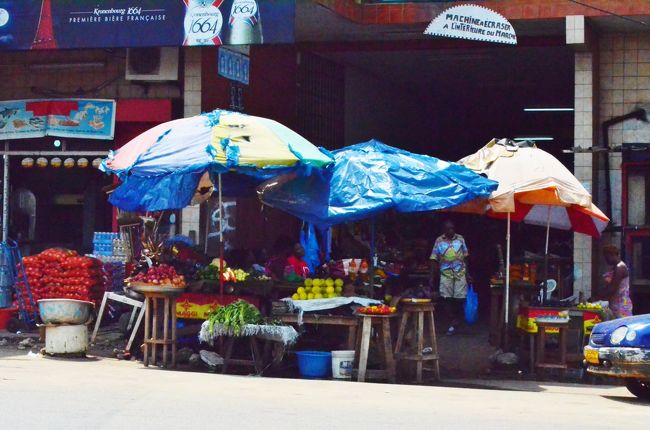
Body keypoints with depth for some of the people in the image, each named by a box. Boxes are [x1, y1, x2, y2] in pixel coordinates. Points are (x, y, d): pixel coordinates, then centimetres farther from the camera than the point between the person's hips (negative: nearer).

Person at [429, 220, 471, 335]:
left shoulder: (460, 239, 4)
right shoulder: (439, 241, 0)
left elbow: (465, 257, 7)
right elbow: (434, 260, 1)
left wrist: (468, 273, 4)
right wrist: (432, 277, -4)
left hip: (460, 273, 0)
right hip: (445, 274, 0)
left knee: (459, 298, -1)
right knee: (448, 299, 0)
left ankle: (456, 321, 16)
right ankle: (453, 323, 8)